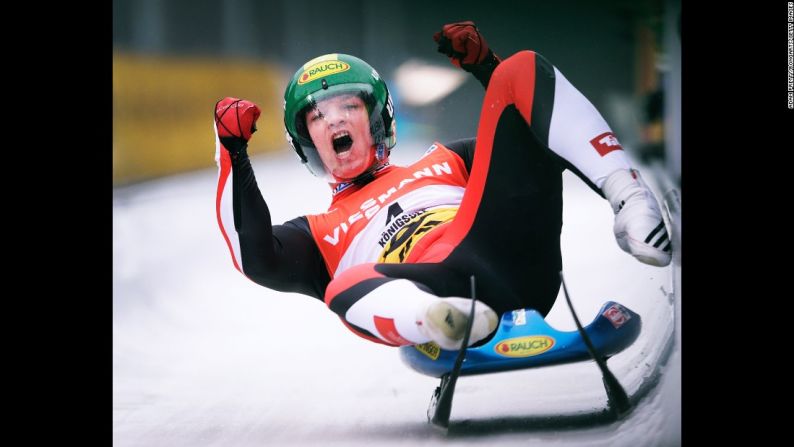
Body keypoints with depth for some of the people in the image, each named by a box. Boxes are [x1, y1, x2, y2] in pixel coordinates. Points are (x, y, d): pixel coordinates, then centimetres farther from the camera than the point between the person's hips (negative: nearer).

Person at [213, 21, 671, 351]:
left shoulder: (443, 164, 40)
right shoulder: (317, 235, 33)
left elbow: (523, 138, 30)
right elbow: (257, 260, 12)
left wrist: (484, 66, 21)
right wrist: (233, 154, 8)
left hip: (518, 252, 2)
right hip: (445, 287, -2)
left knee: (523, 70, 0)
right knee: (348, 287, -35)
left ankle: (631, 202, -22)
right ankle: (450, 321, -65)